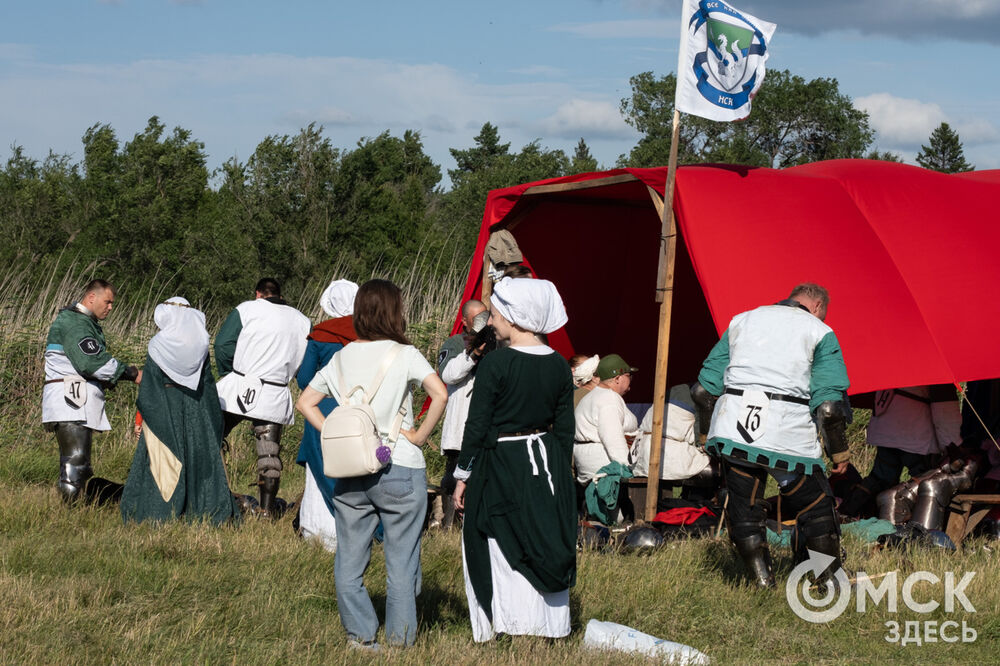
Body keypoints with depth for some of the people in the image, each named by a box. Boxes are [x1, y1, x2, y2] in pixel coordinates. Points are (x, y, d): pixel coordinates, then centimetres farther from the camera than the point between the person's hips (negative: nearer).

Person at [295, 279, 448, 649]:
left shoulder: (341, 358, 6)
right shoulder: (403, 354, -7)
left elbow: (305, 403, 9)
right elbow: (440, 394, -20)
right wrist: (420, 436, -10)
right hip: (400, 469, -4)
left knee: (349, 561, 13)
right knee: (401, 562, 5)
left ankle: (359, 634, 15)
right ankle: (399, 641, 8)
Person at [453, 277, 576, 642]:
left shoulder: (495, 363, -14)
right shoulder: (559, 365, 2)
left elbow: (477, 426, -11)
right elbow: (565, 429, 7)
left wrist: (463, 475, -3)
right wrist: (559, 474, 18)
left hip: (501, 468, -5)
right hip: (547, 465, 5)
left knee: (503, 551, 2)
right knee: (546, 547, 12)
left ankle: (509, 630, 2)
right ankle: (549, 629, 16)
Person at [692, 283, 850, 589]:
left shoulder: (742, 320, 21)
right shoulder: (820, 332, 9)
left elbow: (704, 388, 18)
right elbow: (829, 404, -1)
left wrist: (708, 433, 28)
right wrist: (839, 452, 8)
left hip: (732, 426, 3)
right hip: (789, 432, -3)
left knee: (744, 507, 11)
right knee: (815, 507, 10)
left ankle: (763, 582, 9)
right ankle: (831, 580, 14)